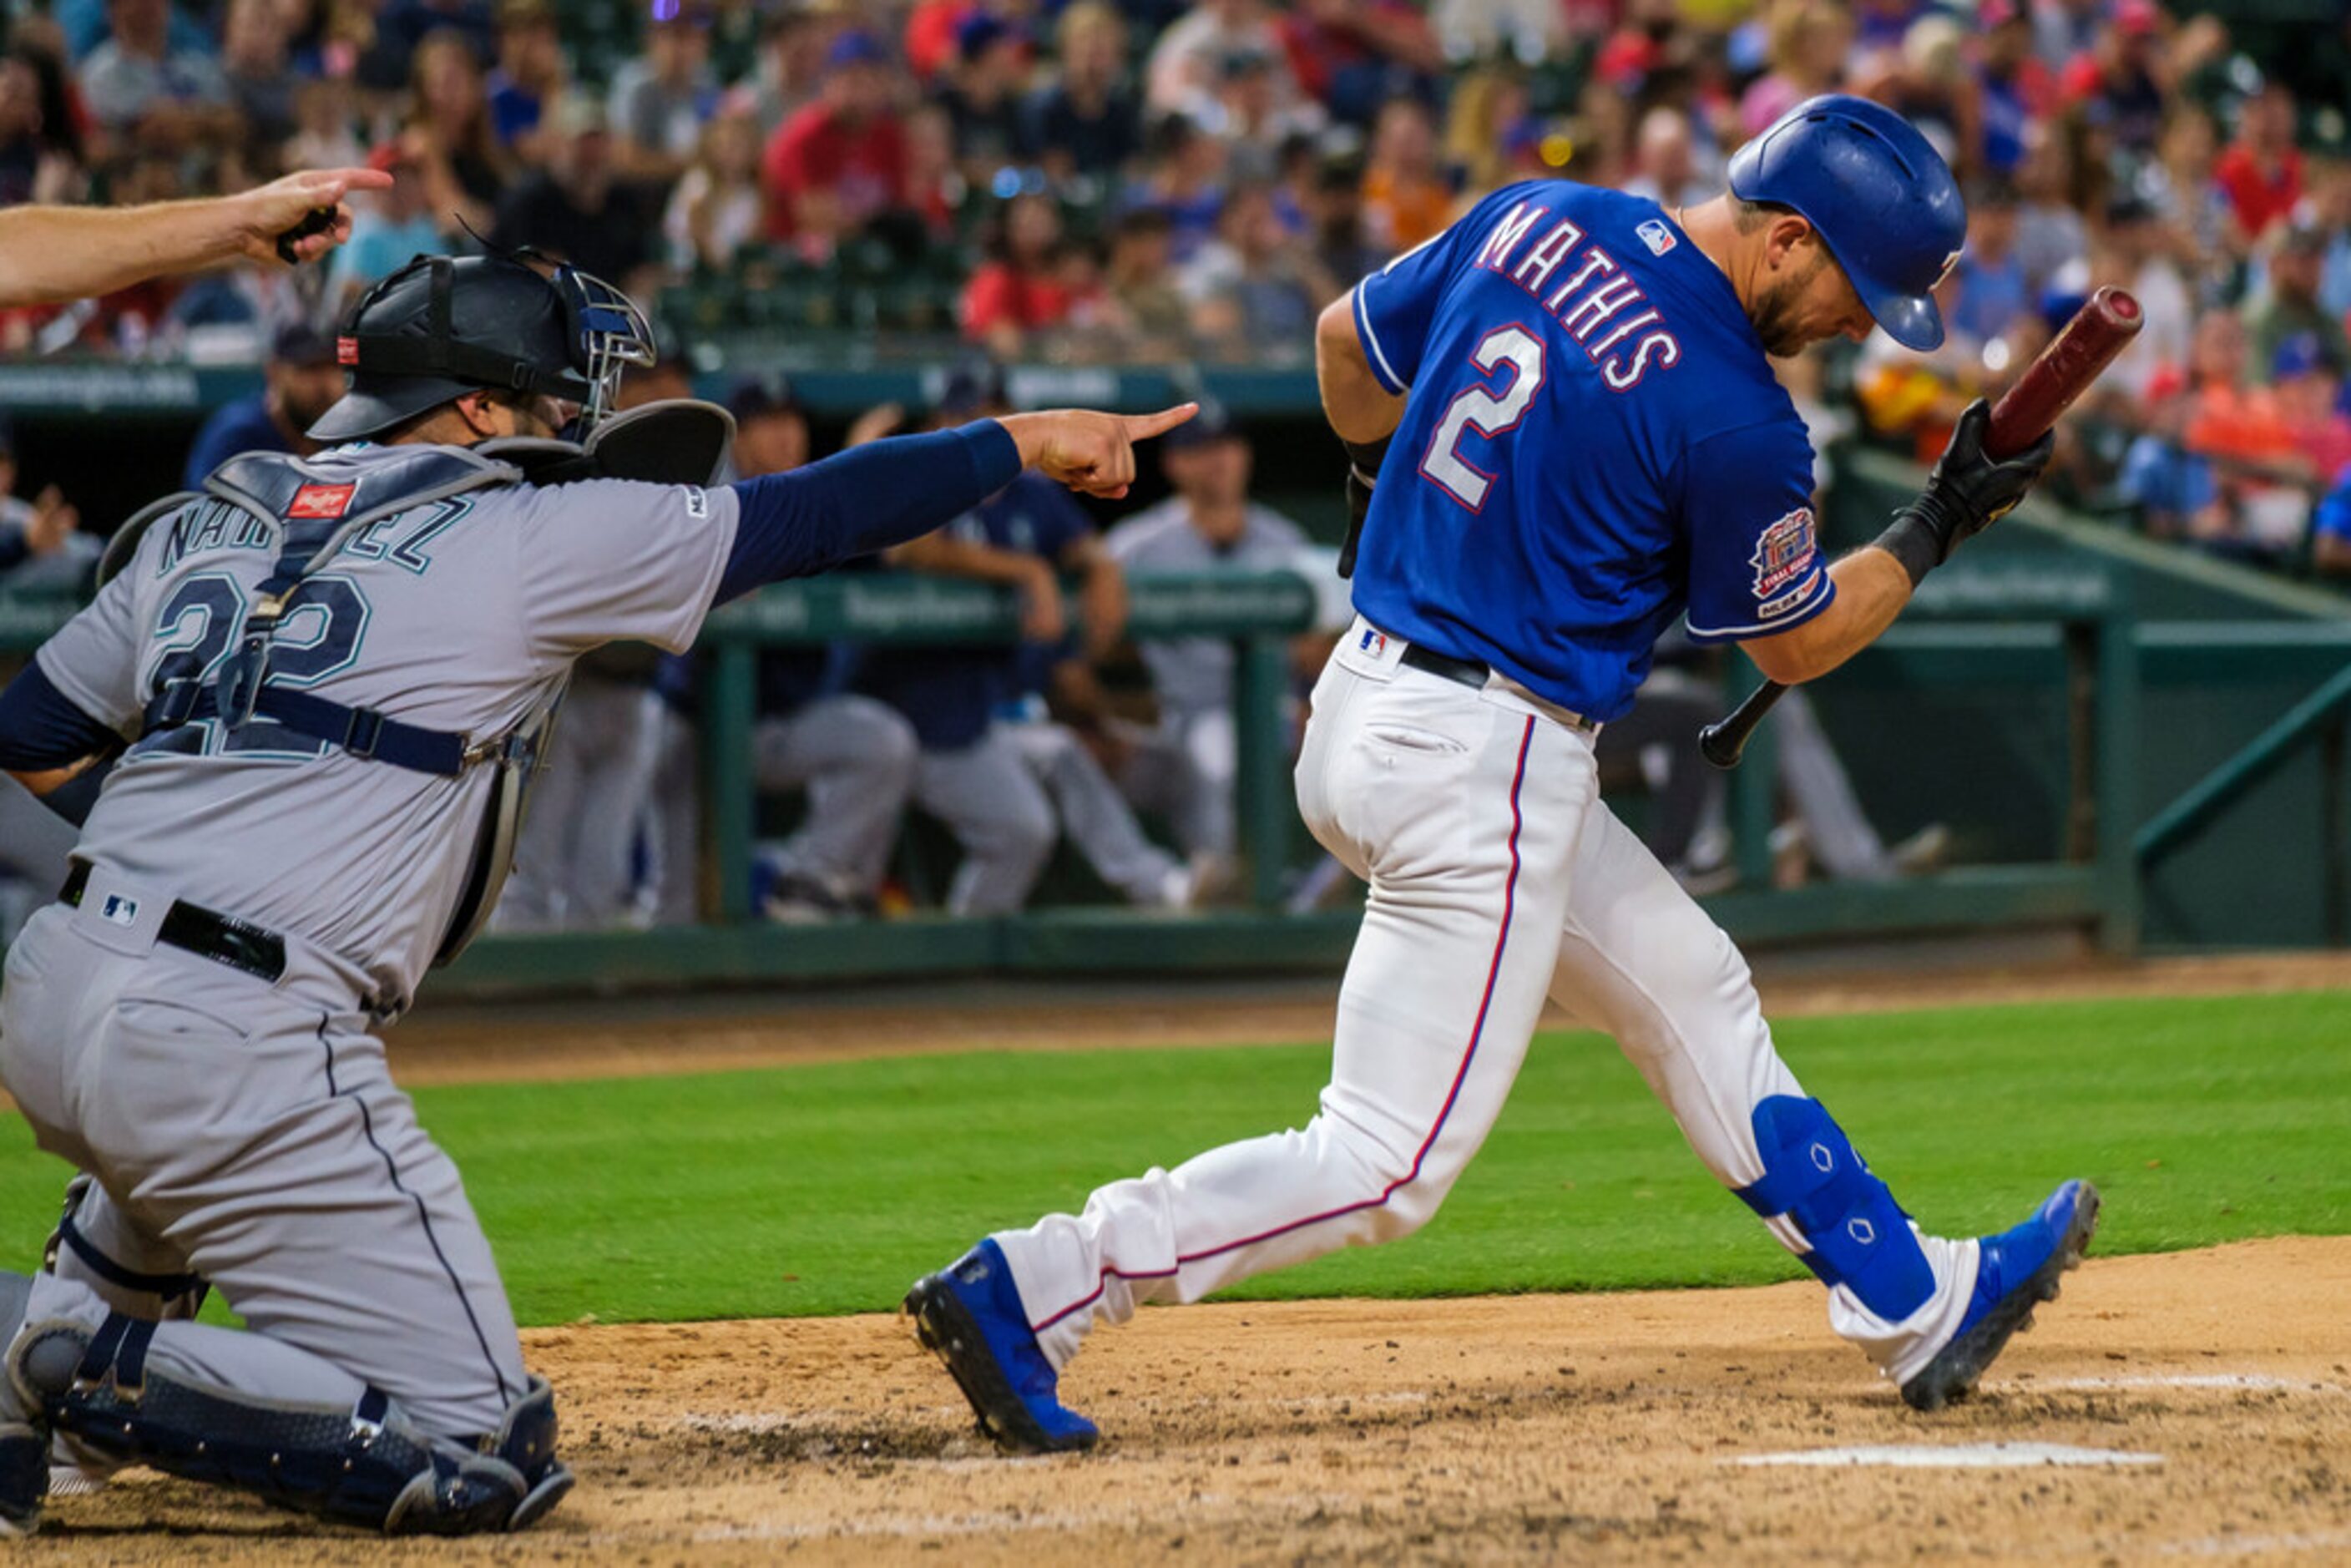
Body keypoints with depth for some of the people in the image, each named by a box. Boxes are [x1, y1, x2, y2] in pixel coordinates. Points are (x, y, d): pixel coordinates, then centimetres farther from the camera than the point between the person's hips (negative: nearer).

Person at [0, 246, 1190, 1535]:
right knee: (485, 1455, -3)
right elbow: (806, 516, 7)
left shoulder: (206, 524, 16)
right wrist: (1025, 440, 18)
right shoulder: (536, 538, 0)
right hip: (241, 1051, -7)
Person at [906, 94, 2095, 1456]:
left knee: (1694, 995, 20)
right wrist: (1941, 528, 9)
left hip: (1367, 696, 10)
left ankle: (1916, 1306, 29)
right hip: (1483, 769, -10)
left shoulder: (1536, 219, 3)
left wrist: (1384, 481, 37)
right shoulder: (1735, 418, -18)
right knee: (1390, 1166, -5)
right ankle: (1037, 1289, -10)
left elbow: (1348, 339, 19)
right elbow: (1795, 644, -2)